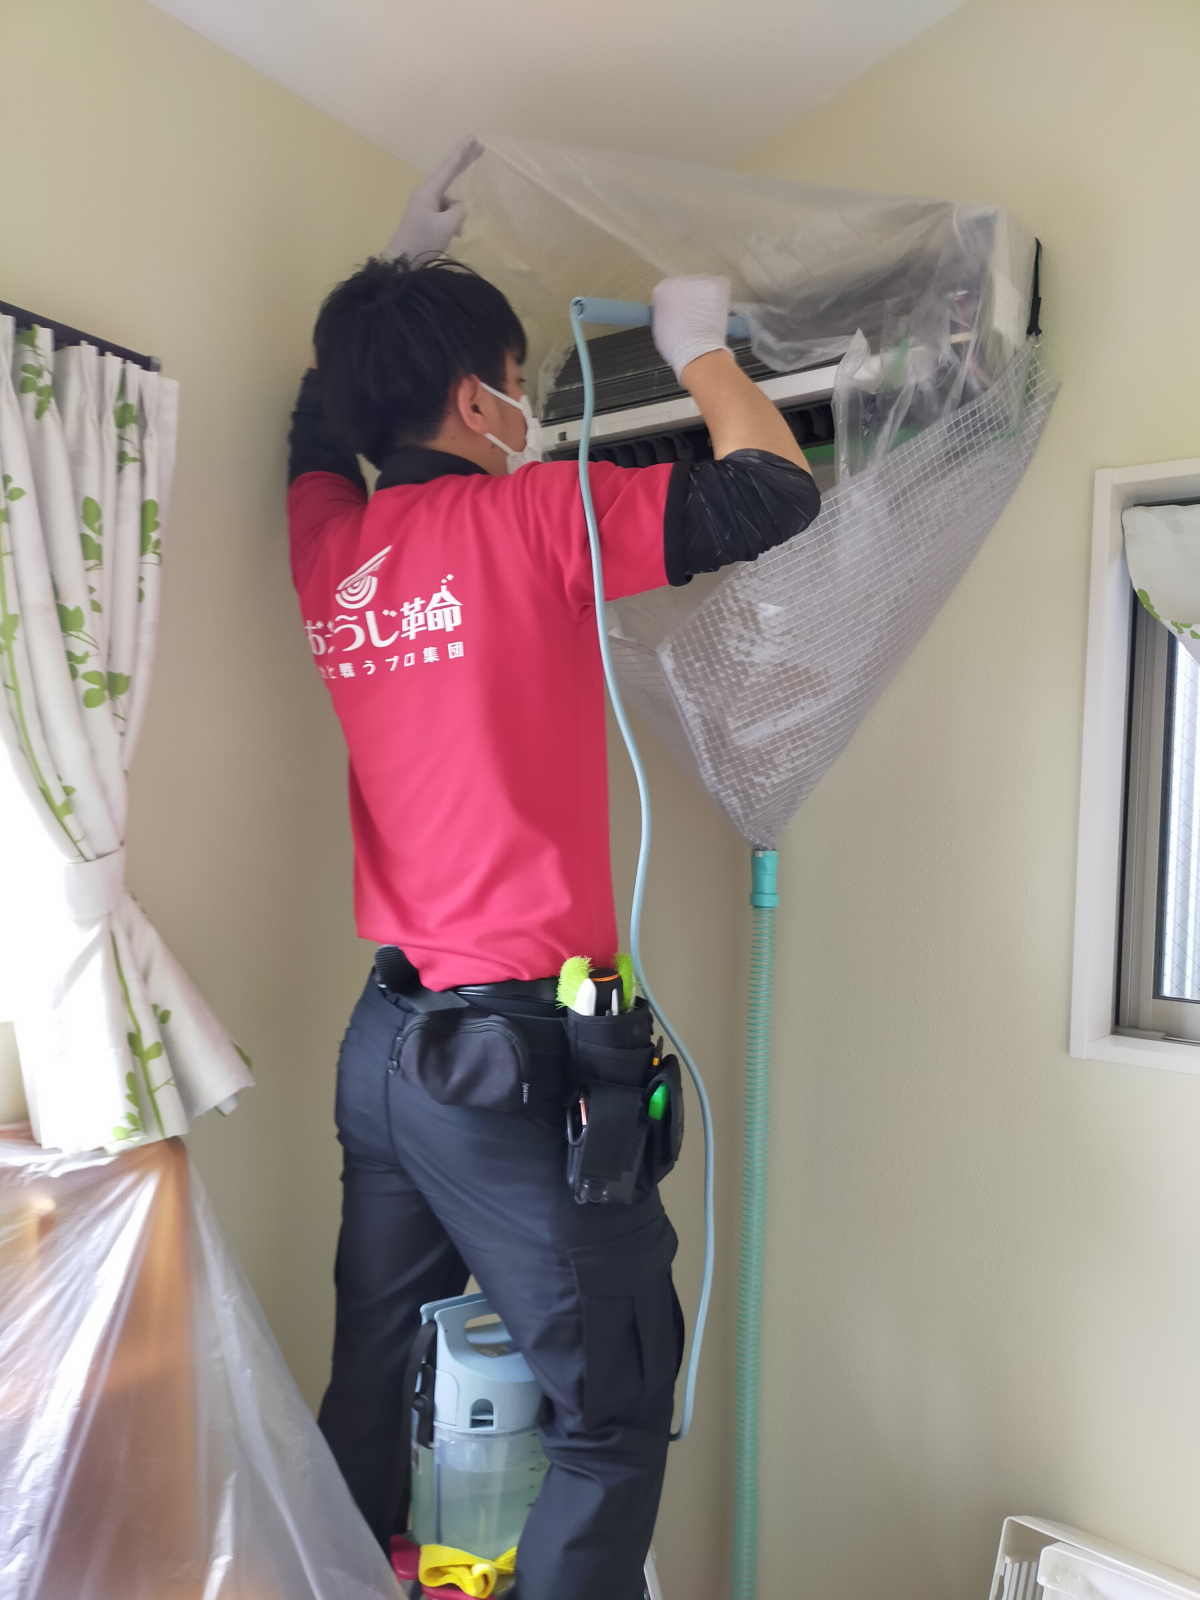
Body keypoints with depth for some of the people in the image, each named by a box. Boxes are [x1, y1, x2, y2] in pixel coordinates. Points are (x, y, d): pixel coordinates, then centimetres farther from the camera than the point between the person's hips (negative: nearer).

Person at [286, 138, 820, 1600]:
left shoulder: (326, 538, 8)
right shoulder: (523, 514, -11)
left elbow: (325, 410, 31)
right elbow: (778, 486, -4)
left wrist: (402, 261, 36)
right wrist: (697, 345, 11)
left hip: (382, 1039, 8)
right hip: (511, 1046, -7)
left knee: (372, 1393, 19)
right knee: (613, 1414, 7)